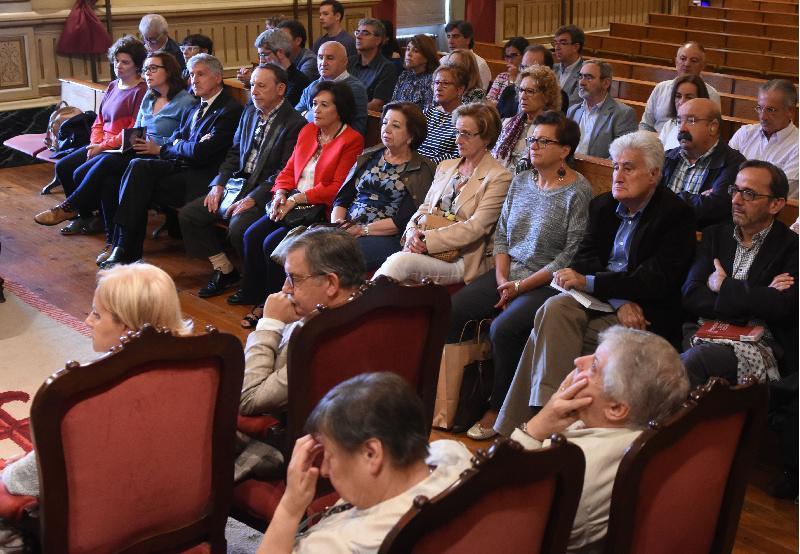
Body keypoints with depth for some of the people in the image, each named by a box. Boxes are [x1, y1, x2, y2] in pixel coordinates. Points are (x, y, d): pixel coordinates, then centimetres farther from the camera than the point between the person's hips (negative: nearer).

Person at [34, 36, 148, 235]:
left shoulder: (141, 91, -12)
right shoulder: (112, 87, 16)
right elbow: (99, 121, 18)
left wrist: (103, 146, -14)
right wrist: (95, 144, -1)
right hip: (101, 146, 9)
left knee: (81, 173, -23)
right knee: (62, 166, -3)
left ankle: (69, 209, 1)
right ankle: (83, 216, 2)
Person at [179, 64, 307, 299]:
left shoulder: (295, 123, -12)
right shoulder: (250, 112, 13)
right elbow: (234, 153, 18)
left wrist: (253, 199, -22)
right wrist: (219, 184, 3)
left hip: (266, 192, -8)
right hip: (240, 183, 8)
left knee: (238, 227, -33)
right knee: (188, 214, -1)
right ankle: (224, 270, 9)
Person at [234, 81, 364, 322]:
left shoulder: (352, 140, -8)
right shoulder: (307, 131, 15)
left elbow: (338, 188, -14)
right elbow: (289, 170, 17)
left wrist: (298, 198, -19)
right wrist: (281, 193, -5)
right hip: (291, 203, 7)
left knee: (273, 242, -22)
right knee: (252, 234, -13)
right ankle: (252, 292, 3)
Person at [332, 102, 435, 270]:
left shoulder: (422, 171, 3)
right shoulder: (368, 157, 21)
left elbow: (403, 221, -7)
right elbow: (342, 198, 16)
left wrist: (362, 229, -13)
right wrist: (337, 224, -5)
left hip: (386, 237, -5)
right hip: (348, 230, 5)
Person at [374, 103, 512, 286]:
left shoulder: (499, 178, -2)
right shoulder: (445, 166, 21)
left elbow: (475, 227, -11)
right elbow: (425, 207, 20)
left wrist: (428, 240, -17)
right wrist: (413, 231, -4)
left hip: (462, 261, -5)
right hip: (426, 249, 5)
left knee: (400, 262, -31)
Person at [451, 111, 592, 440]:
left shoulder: (578, 192, -9)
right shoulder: (520, 182, 12)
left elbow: (571, 256, -13)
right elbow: (501, 234, 13)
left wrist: (521, 286, -15)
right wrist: (502, 278, -4)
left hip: (548, 283, -6)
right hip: (508, 274, 7)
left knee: (503, 329, -29)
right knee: (449, 311, -14)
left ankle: (498, 410, -9)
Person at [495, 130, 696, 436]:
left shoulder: (676, 215, -7)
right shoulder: (603, 205, 12)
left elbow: (657, 281, -16)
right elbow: (585, 258, 2)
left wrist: (588, 282, -20)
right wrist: (619, 301, -16)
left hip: (644, 313, -6)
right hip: (599, 298, 6)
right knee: (554, 309, -26)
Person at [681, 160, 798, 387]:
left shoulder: (791, 247, 6)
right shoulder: (715, 235, 18)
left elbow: (783, 307, -12)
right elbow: (691, 297, 4)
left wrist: (723, 285, -1)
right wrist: (757, 298, -6)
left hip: (757, 346, -3)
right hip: (703, 334, 3)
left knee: (693, 360, -36)